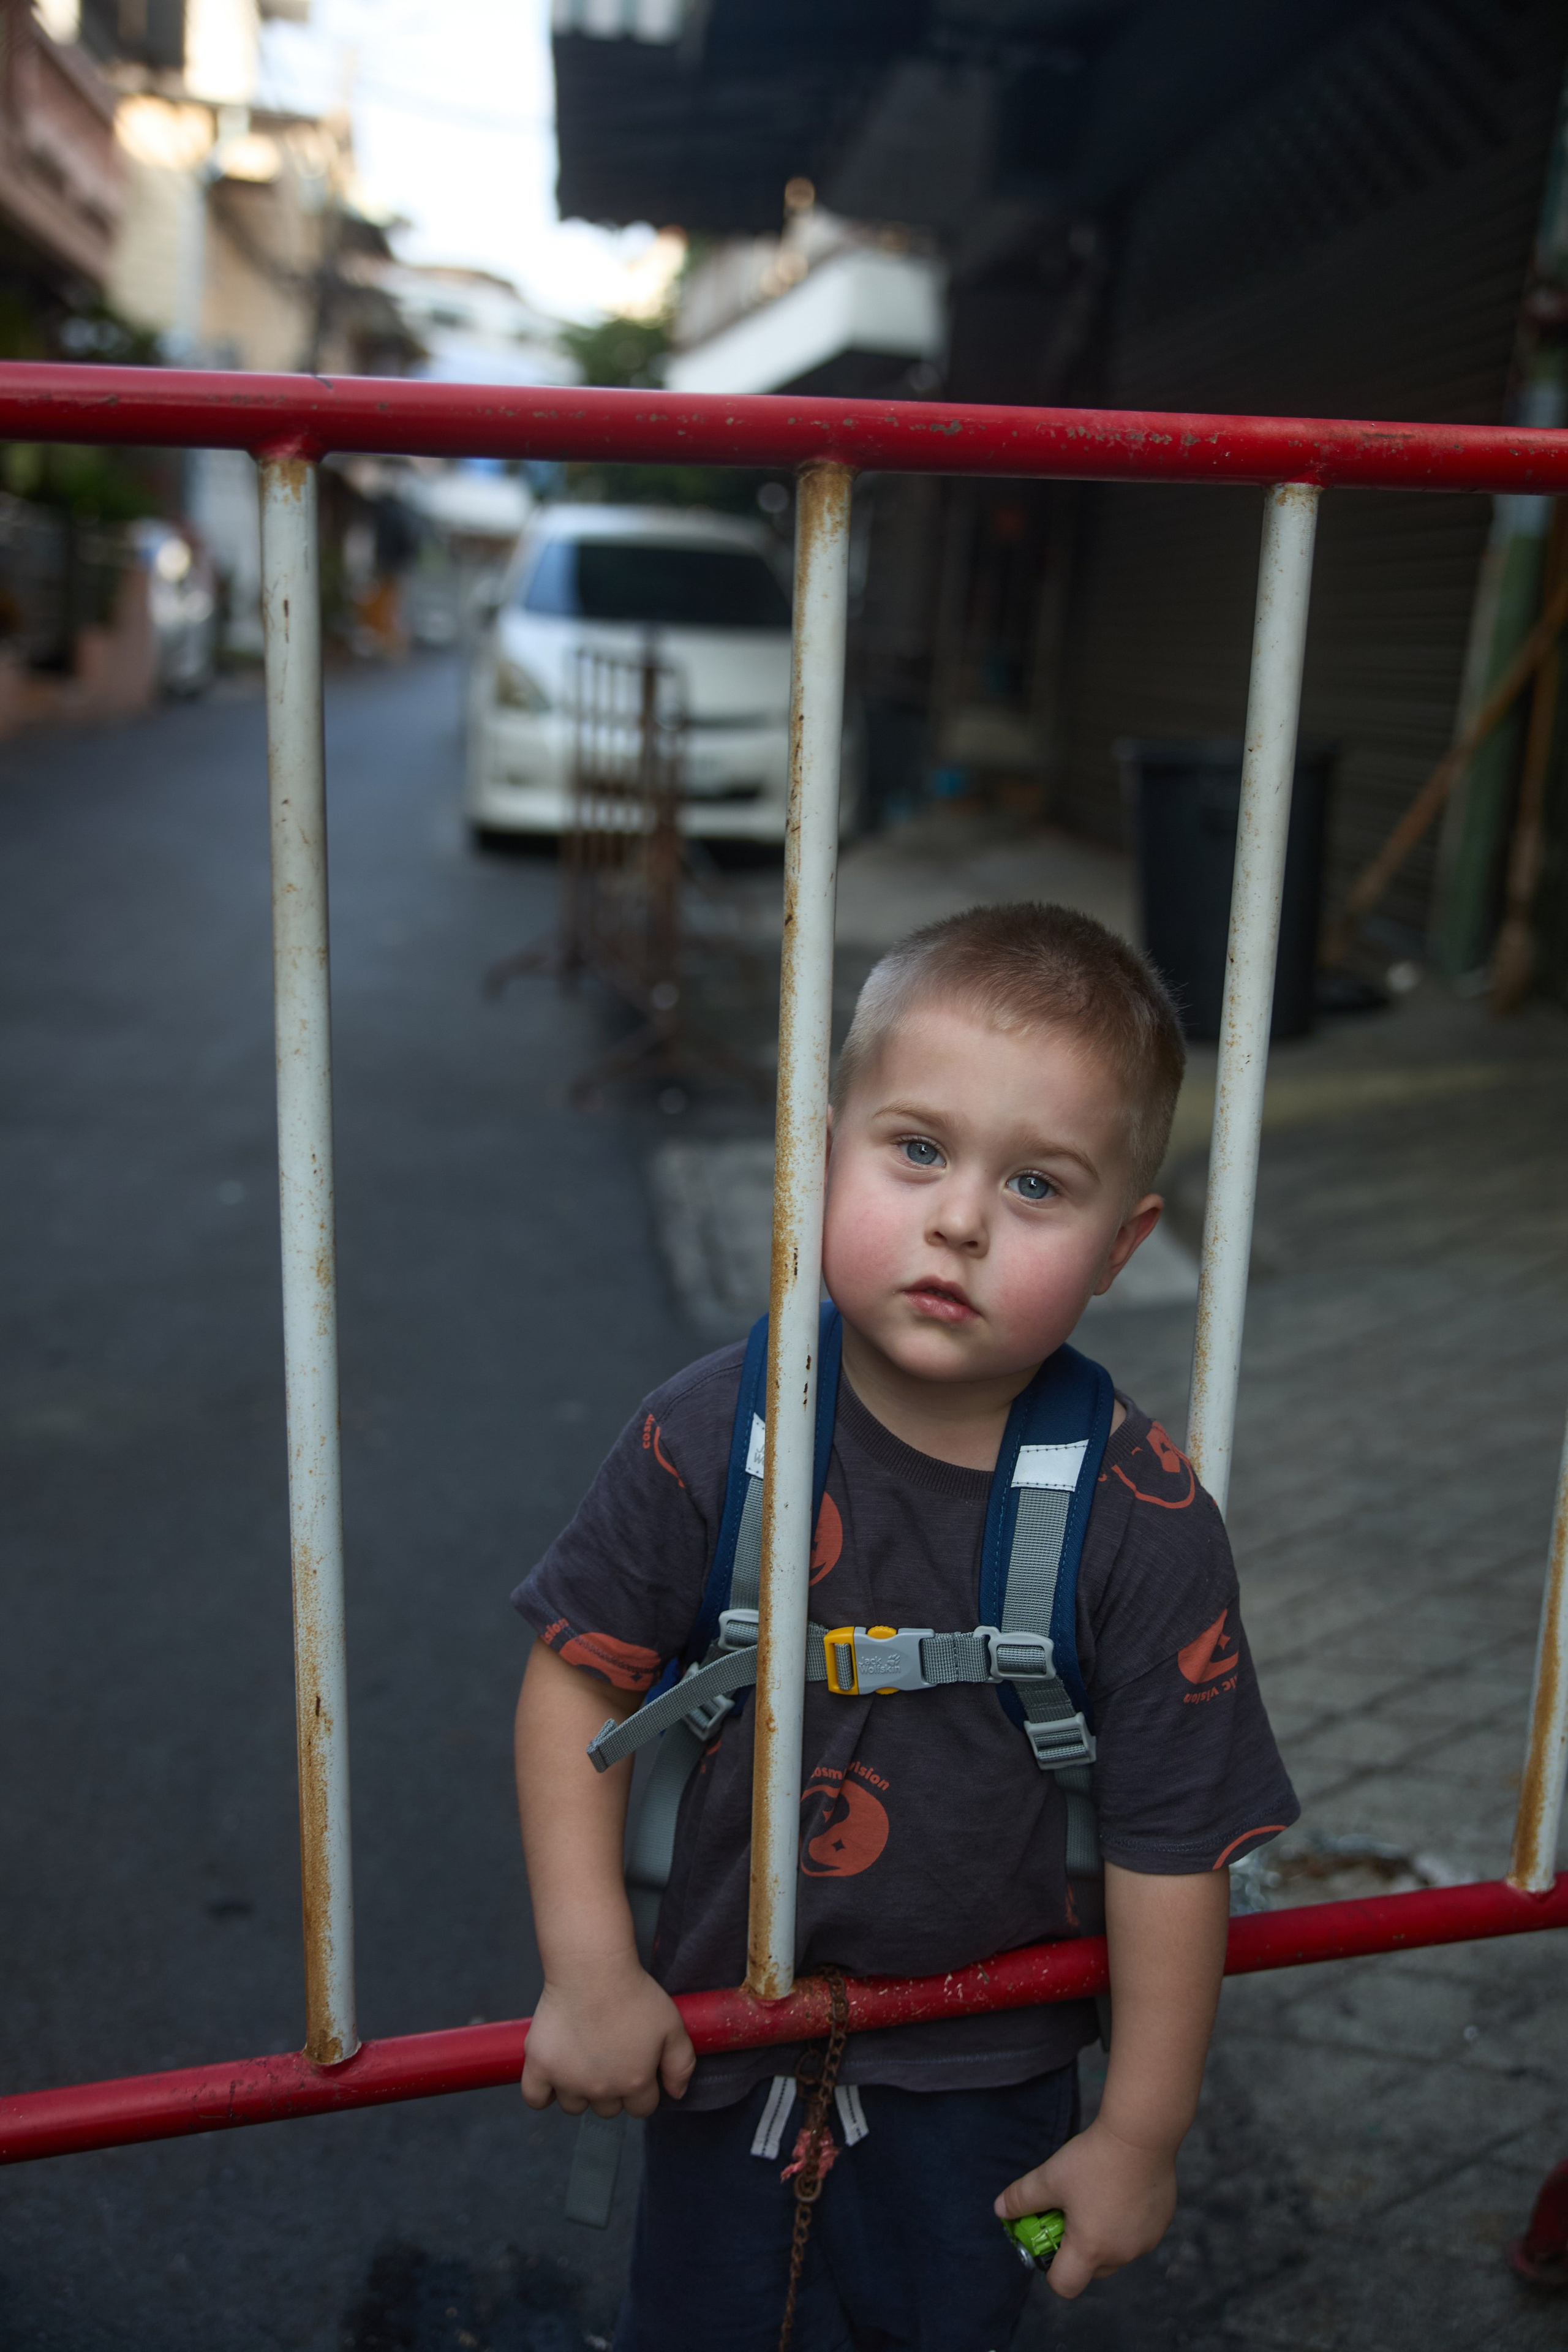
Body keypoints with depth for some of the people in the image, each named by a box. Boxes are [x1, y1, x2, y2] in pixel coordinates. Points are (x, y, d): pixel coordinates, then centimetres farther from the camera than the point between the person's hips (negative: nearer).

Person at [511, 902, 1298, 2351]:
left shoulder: (1144, 1526, -22)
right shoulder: (712, 1437, -20)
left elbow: (1171, 1847, -14)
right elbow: (578, 1675, -10)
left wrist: (1142, 2134, -6)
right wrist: (589, 1971, -12)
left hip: (986, 2077, 0)